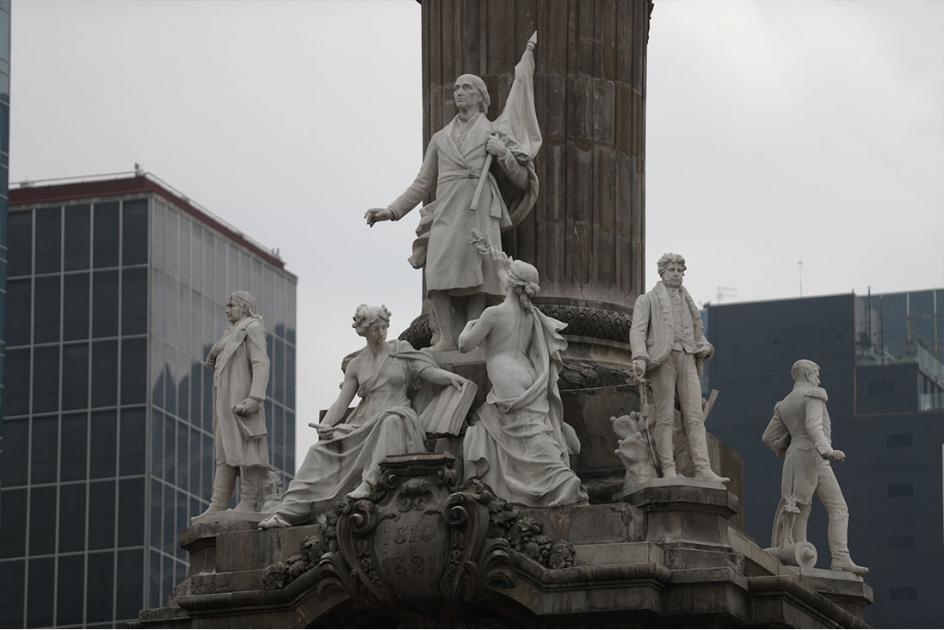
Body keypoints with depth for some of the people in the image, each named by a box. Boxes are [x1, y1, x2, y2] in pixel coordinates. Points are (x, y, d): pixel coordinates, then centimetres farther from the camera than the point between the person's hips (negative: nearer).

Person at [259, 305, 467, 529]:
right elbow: (342, 401, 11)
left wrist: (451, 377, -19)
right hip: (364, 423, 3)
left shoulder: (401, 351, 12)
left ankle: (369, 483, -50)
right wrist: (325, 425, -7)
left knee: (392, 420, -41)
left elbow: (429, 371, 2)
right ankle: (288, 511, -23)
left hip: (396, 414, -3)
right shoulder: (356, 365, 18)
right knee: (322, 449, -17)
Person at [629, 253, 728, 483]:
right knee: (665, 417, -9)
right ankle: (668, 469, -11)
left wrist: (704, 347, 8)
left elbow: (697, 332, 32)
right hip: (662, 359, -4)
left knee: (695, 416, -6)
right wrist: (640, 357, -16)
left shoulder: (687, 301, 28)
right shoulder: (648, 300, 14)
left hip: (687, 360, 4)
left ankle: (703, 469, -13)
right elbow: (638, 330, 1)